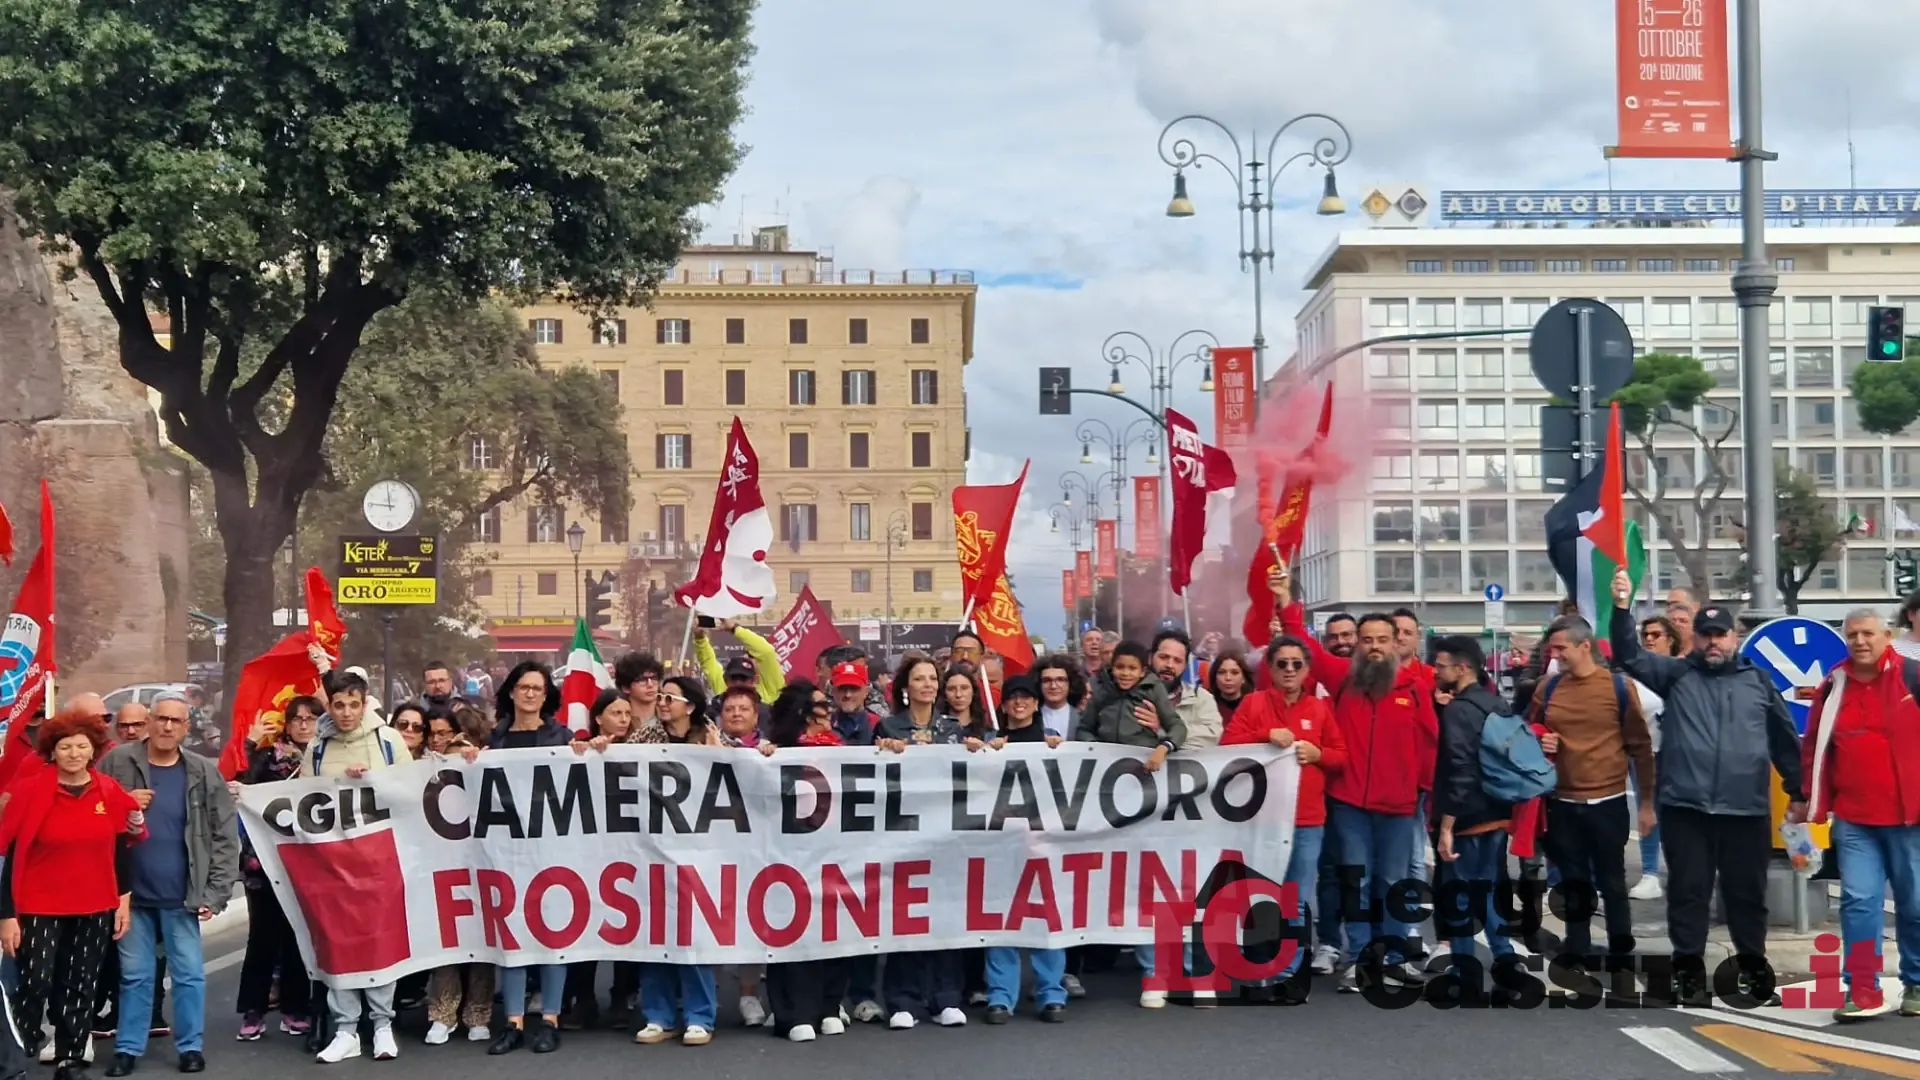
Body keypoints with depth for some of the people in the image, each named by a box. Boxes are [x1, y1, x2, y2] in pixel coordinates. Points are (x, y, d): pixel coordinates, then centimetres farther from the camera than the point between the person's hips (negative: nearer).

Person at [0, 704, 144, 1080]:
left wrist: (124, 900, 8)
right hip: (40, 907, -3)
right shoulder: (30, 791, -10)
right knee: (35, 985, -6)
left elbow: (120, 848, 12)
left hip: (95, 908, 3)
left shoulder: (111, 792, 0)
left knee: (80, 986, 9)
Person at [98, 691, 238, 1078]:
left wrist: (216, 892, -5)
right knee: (134, 974, 9)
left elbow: (225, 837, 0)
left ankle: (191, 1046, 16)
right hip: (131, 893, 0)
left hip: (181, 896, 0)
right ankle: (128, 1047, 19)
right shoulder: (117, 763, -2)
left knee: (189, 973, 5)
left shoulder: (205, 773, -1)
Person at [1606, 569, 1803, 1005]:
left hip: (1746, 809, 1)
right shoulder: (1676, 674, 6)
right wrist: (1621, 609, -23)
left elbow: (1785, 738, 13)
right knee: (1688, 889, 4)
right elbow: (1629, 656, -7)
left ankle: (1752, 965, 26)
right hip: (1685, 807, -1)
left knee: (1747, 890, 11)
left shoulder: (1757, 680, 9)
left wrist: (1797, 791, 13)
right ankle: (1688, 966, 13)